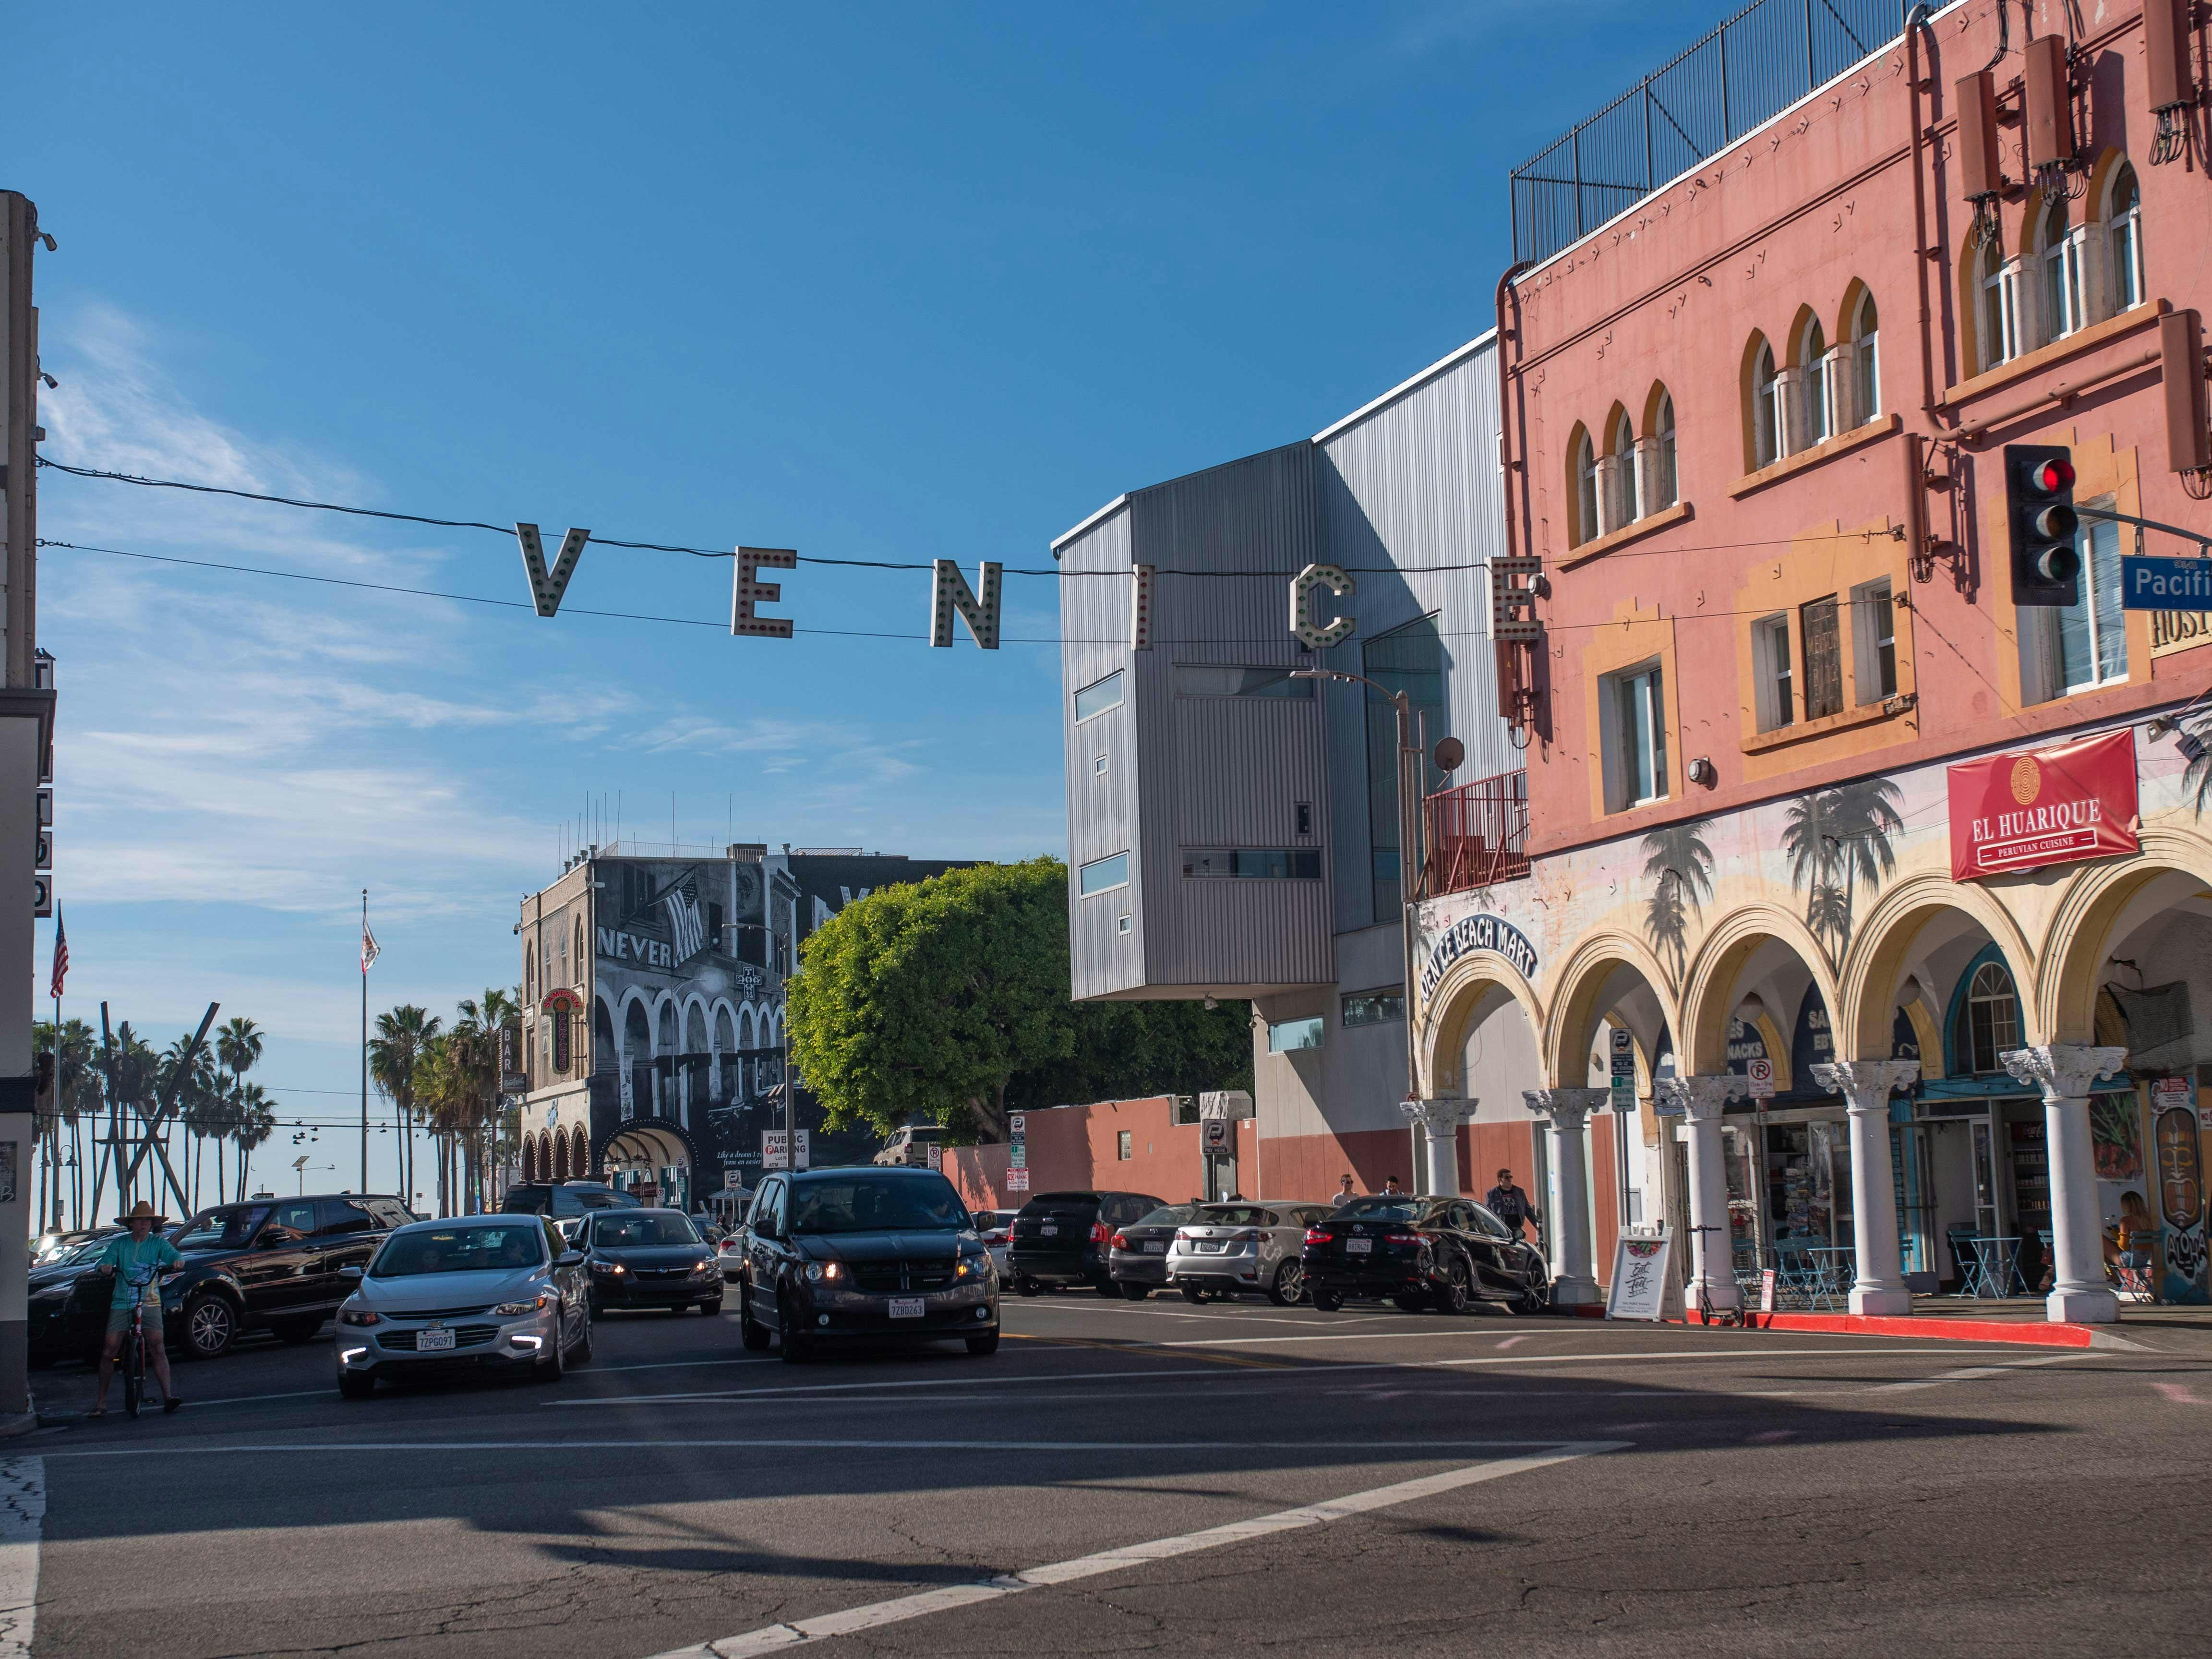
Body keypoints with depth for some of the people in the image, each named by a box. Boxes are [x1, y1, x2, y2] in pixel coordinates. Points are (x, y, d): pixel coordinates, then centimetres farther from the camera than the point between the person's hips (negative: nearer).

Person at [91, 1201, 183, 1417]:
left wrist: (177, 1261, -32)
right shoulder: (120, 1243, 7)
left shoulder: (157, 1242, 6)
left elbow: (173, 1254, -8)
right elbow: (106, 1260, -4)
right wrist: (105, 1266, -28)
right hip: (121, 1303, 1)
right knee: (109, 1352, -4)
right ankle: (101, 1400, 10)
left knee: (157, 1347, -17)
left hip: (150, 1303, -1)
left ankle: (168, 1395, -19)